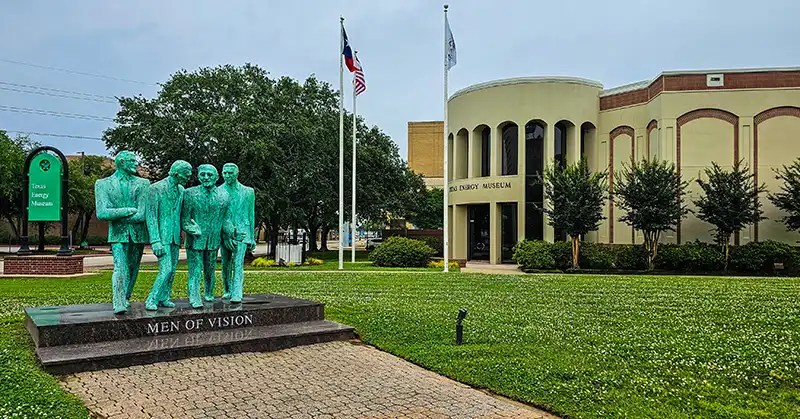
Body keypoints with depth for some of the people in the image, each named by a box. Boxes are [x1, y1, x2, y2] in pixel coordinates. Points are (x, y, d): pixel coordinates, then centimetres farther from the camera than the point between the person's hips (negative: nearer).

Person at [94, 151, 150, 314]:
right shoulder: (103, 184, 4)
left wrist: (115, 215, -6)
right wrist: (127, 211, -13)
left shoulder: (143, 183, 3)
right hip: (118, 234, -2)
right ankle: (119, 304, -18)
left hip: (138, 233, 2)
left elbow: (141, 215, -7)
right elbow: (102, 213, -9)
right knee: (120, 268, -15)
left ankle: (126, 298, 26)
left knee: (132, 269, 10)